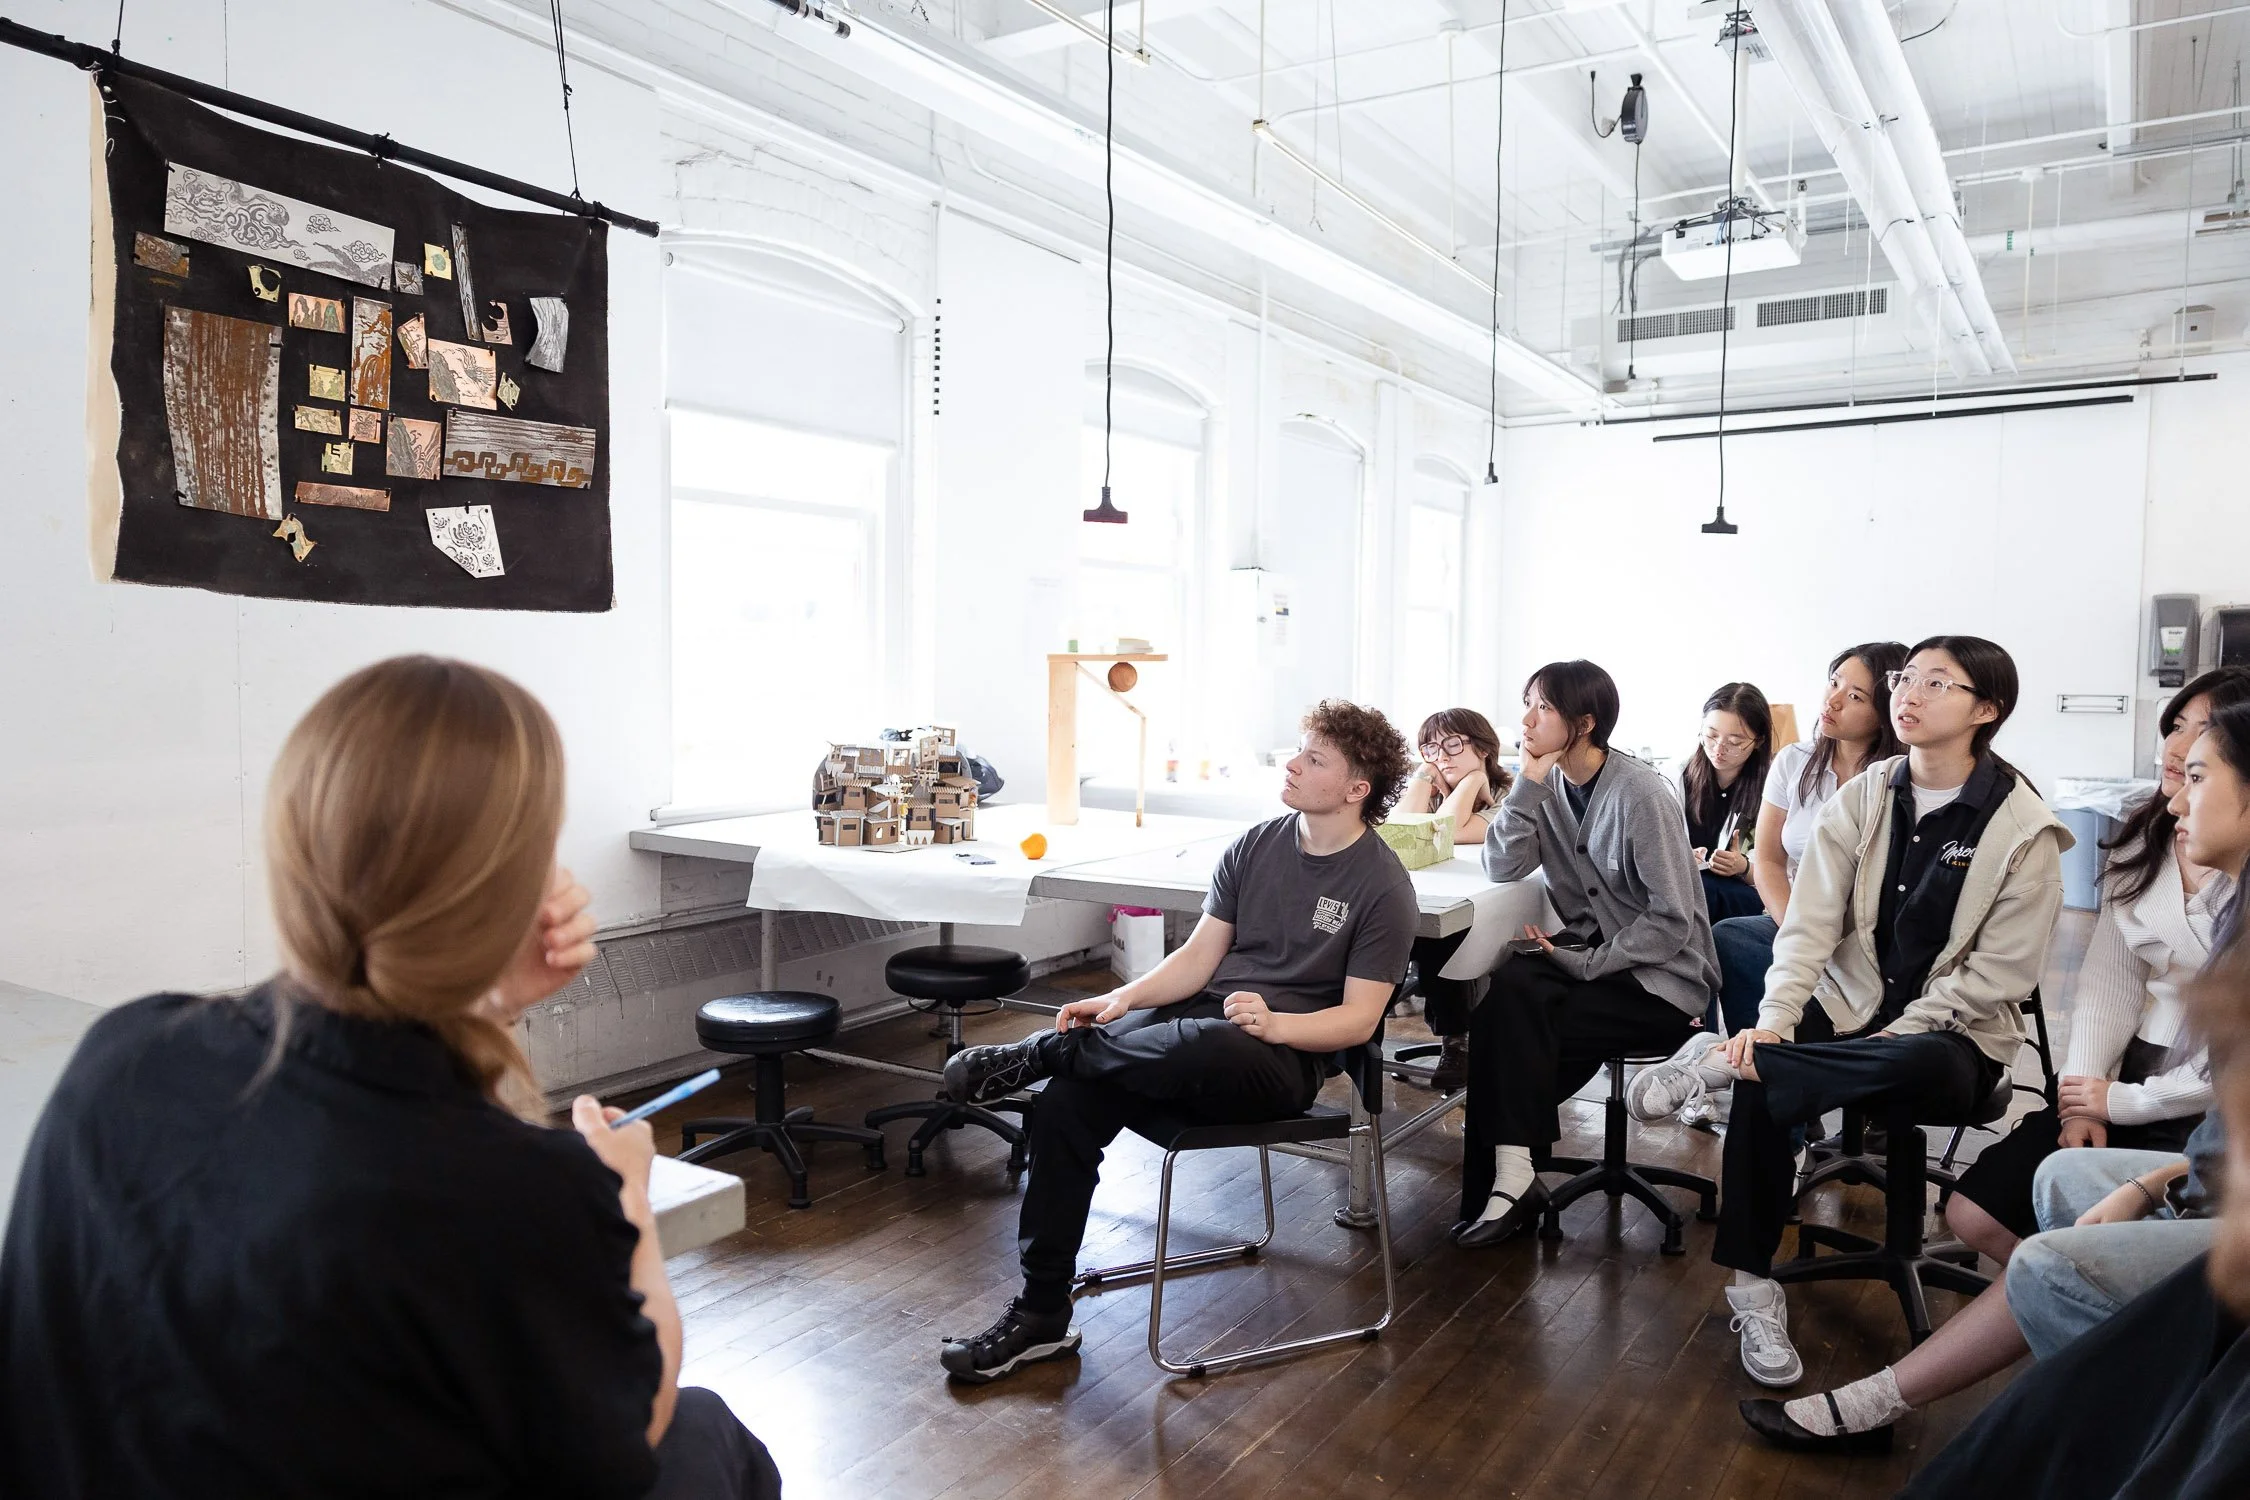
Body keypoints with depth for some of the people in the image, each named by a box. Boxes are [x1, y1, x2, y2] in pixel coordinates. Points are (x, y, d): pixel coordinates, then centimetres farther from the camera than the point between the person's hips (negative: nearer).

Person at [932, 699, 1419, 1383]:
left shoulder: (1382, 886, -6)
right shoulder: (1254, 847, 10)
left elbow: (1359, 1019, -7)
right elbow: (1199, 956, 9)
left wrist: (1274, 1023, -26)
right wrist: (1123, 999, -8)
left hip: (1288, 1053, -5)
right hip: (1199, 1016, 5)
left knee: (1199, 1045, -41)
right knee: (1066, 1103, -19)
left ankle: (1040, 1052, -14)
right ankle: (1041, 1315, -8)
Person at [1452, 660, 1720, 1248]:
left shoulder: (1639, 792, -18)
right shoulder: (1551, 785, 3)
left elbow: (1673, 920, -18)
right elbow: (1502, 867, -9)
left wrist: (1588, 964, -21)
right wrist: (1530, 781, -15)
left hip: (1661, 977, -6)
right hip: (1587, 953, 6)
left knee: (1514, 1022, -24)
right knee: (1508, 987, -23)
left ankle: (1509, 1173, -7)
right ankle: (1510, 1173, -15)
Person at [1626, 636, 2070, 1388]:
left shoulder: (2024, 827, -7)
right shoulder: (1861, 797, 2)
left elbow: (2000, 970, -10)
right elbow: (1810, 923, -6)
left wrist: (1900, 1033, -19)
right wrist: (1774, 1021, -21)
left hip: (1949, 1036, -2)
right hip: (1847, 1005, 3)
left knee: (1920, 1064, -39)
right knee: (1764, 1086, -28)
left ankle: (1720, 1064, -26)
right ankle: (1753, 1285, -17)